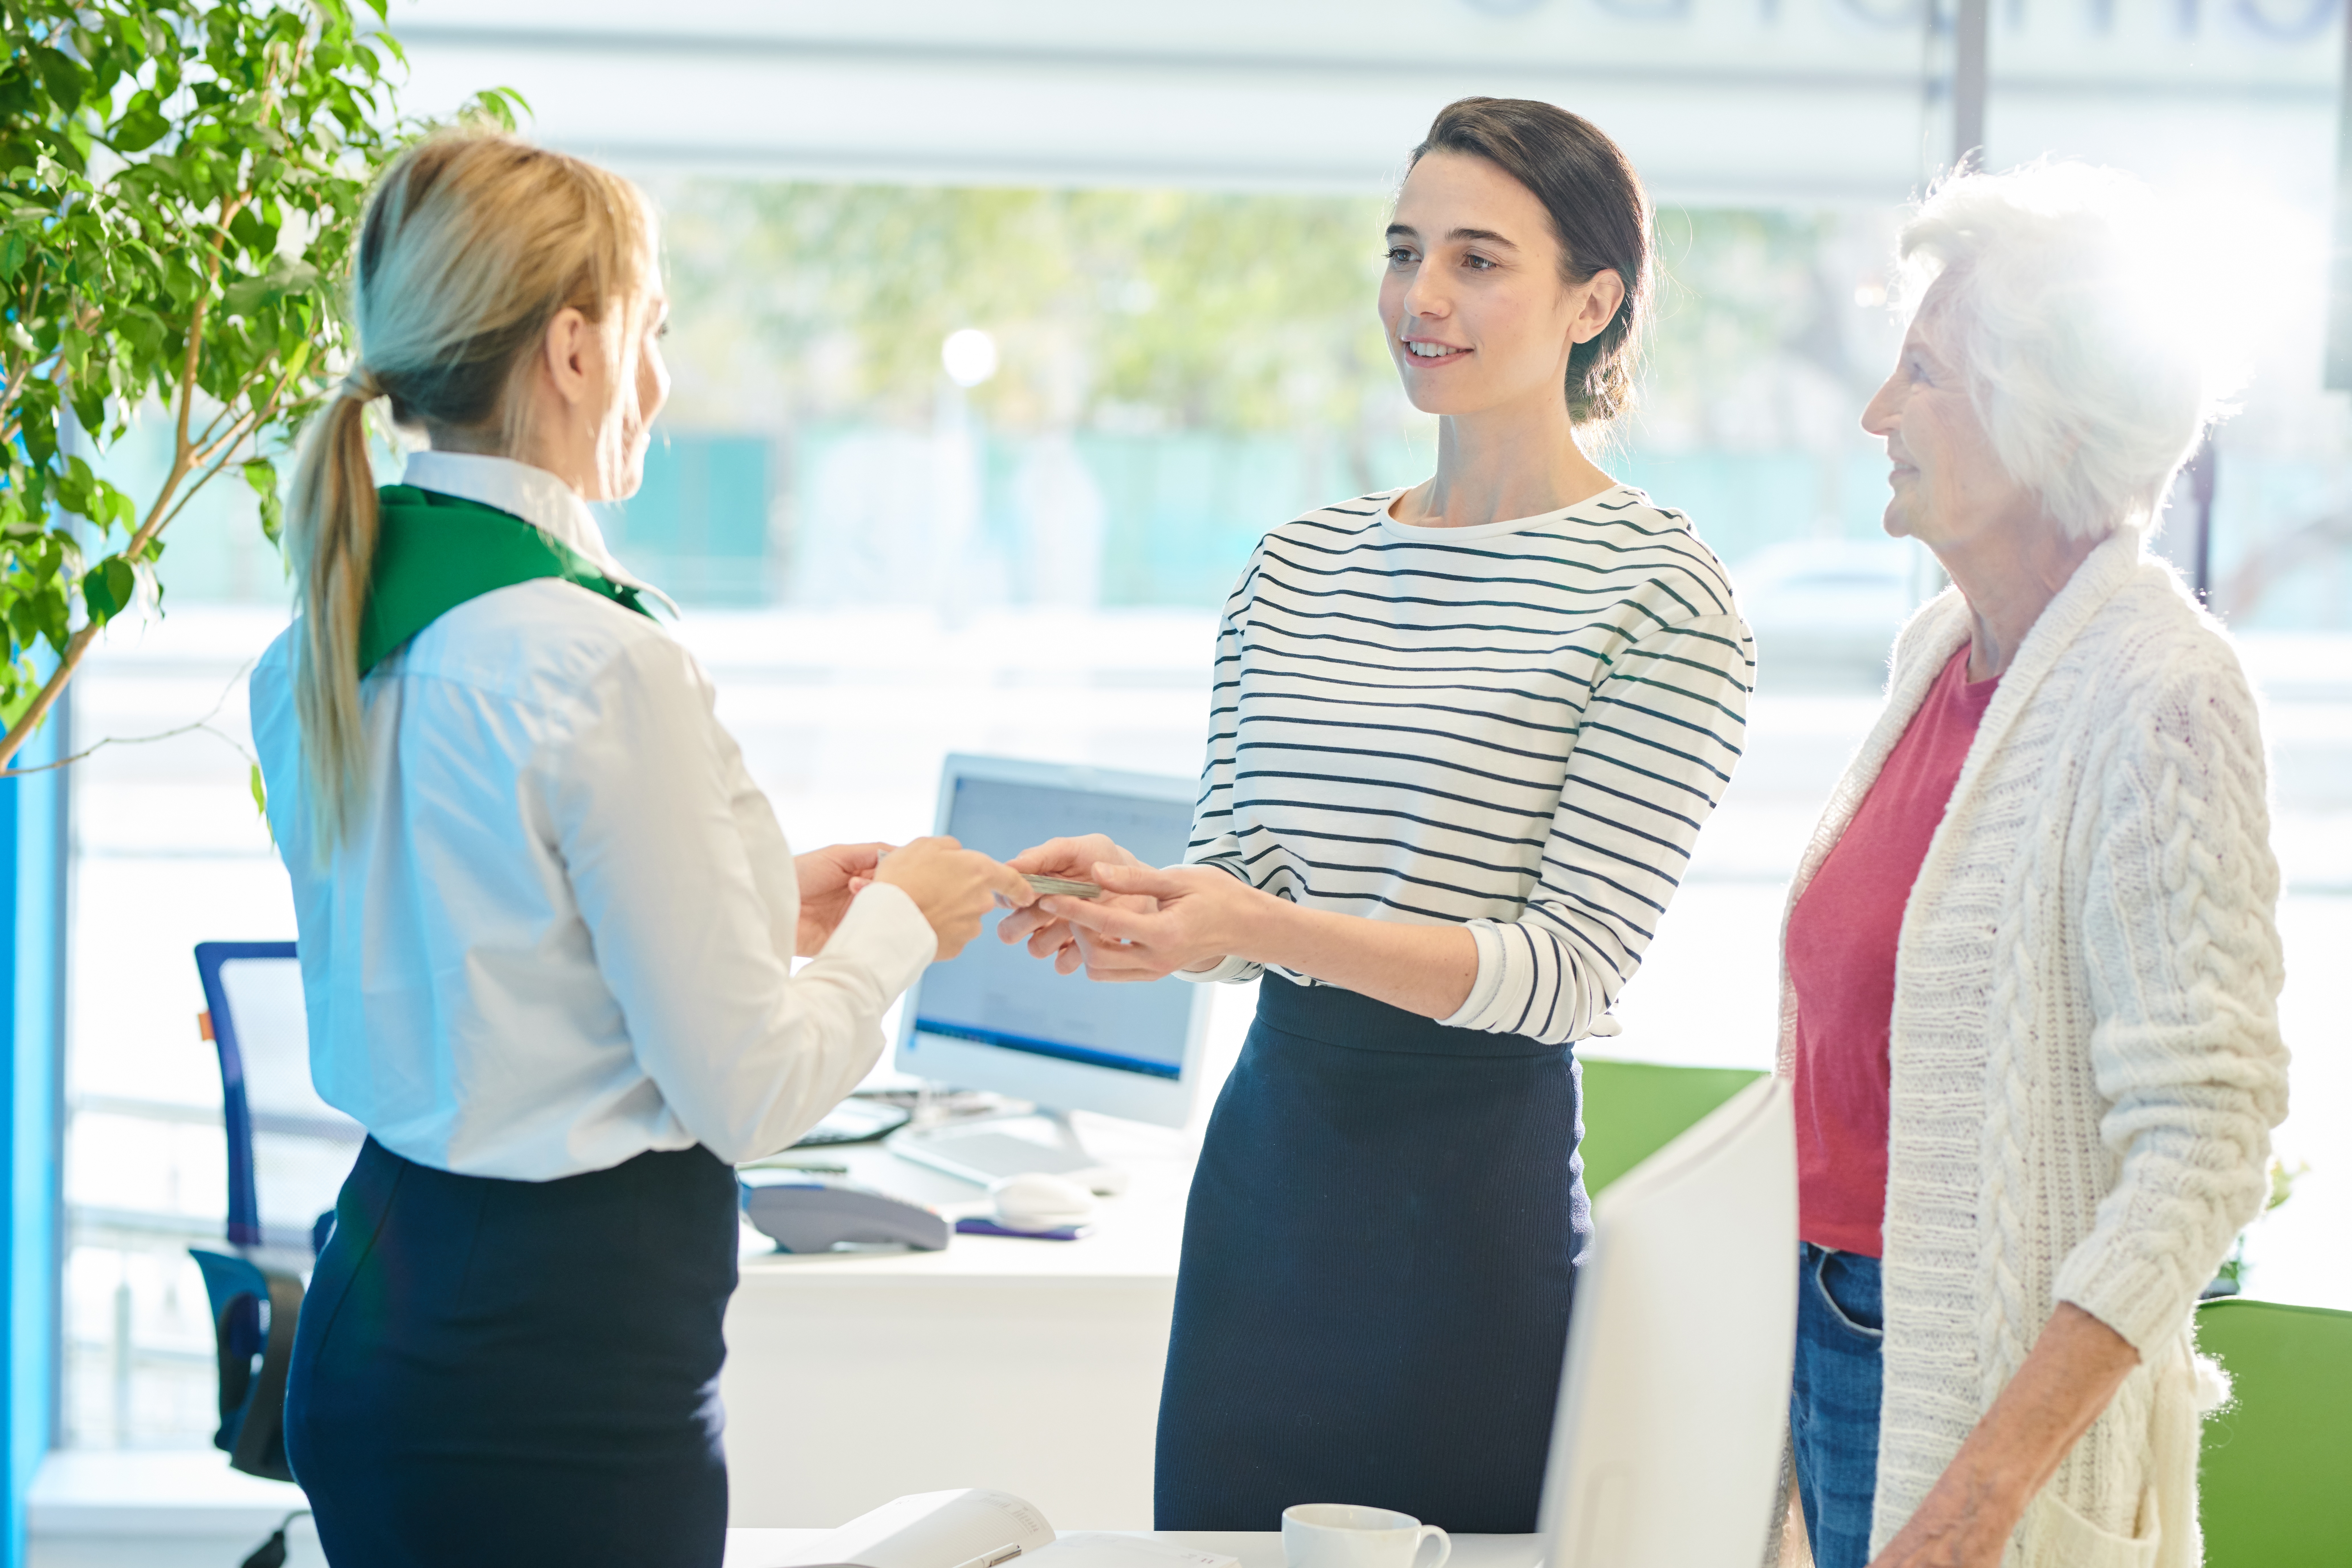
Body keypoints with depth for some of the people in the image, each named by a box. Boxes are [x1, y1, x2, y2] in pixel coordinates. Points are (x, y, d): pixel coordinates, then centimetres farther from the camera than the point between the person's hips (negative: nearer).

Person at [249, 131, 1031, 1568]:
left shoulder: (321, 647, 4)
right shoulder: (603, 668, -21)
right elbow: (746, 1095, -15)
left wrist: (766, 911, 17)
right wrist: (895, 925, 2)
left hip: (368, 1319, 8)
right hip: (564, 1356, -8)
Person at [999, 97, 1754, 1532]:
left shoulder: (1659, 593, -6)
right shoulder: (1295, 569, 12)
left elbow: (1572, 970, -13)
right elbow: (1234, 886, 13)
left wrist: (1268, 927, -25)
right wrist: (1138, 899, -11)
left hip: (1481, 1183, -5)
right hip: (1273, 1136, 5)